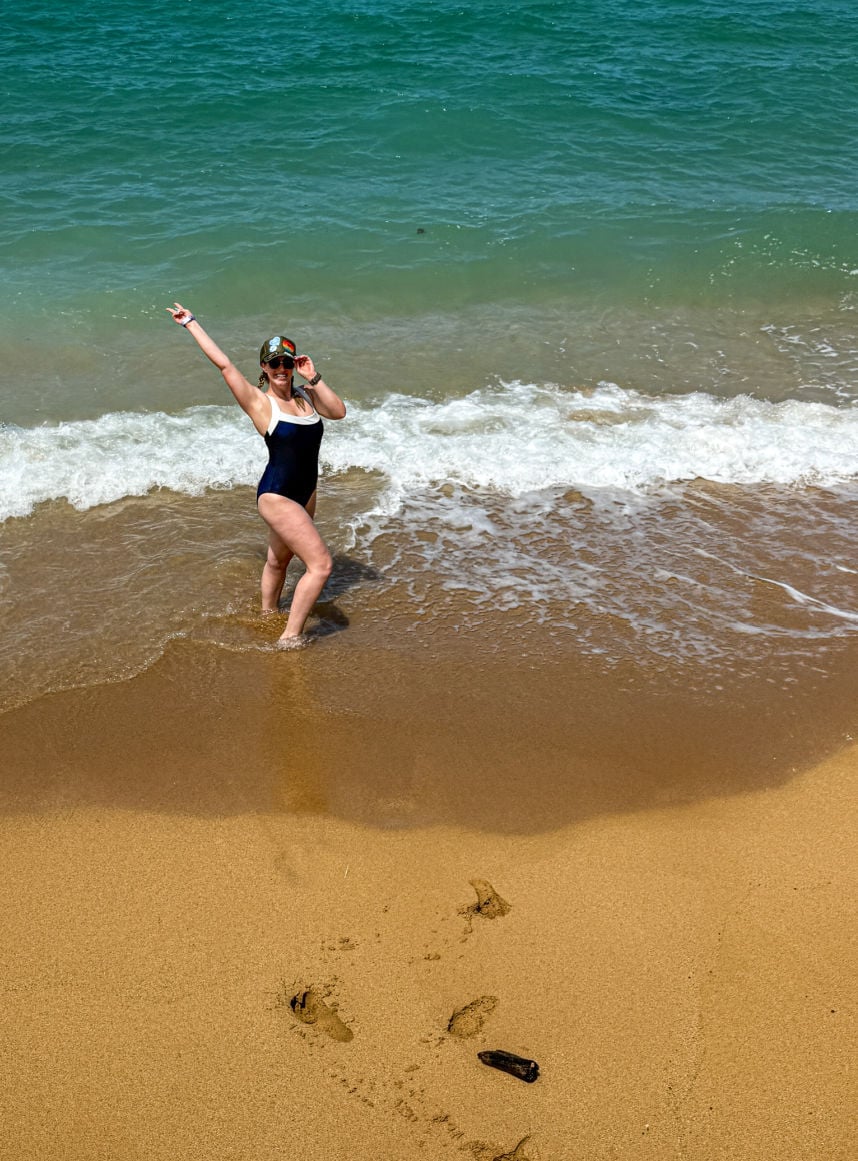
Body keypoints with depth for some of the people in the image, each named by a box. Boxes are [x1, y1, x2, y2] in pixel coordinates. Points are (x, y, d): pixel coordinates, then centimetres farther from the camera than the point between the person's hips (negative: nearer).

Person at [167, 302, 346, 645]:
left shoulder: (305, 395, 6)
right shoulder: (258, 401, -10)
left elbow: (339, 411, -6)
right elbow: (223, 364, -11)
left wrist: (314, 378, -11)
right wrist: (190, 323, -4)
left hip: (305, 492, 7)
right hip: (277, 496, -7)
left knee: (279, 559, 25)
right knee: (321, 564, -13)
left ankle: (268, 614, 45)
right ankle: (290, 638, -5)